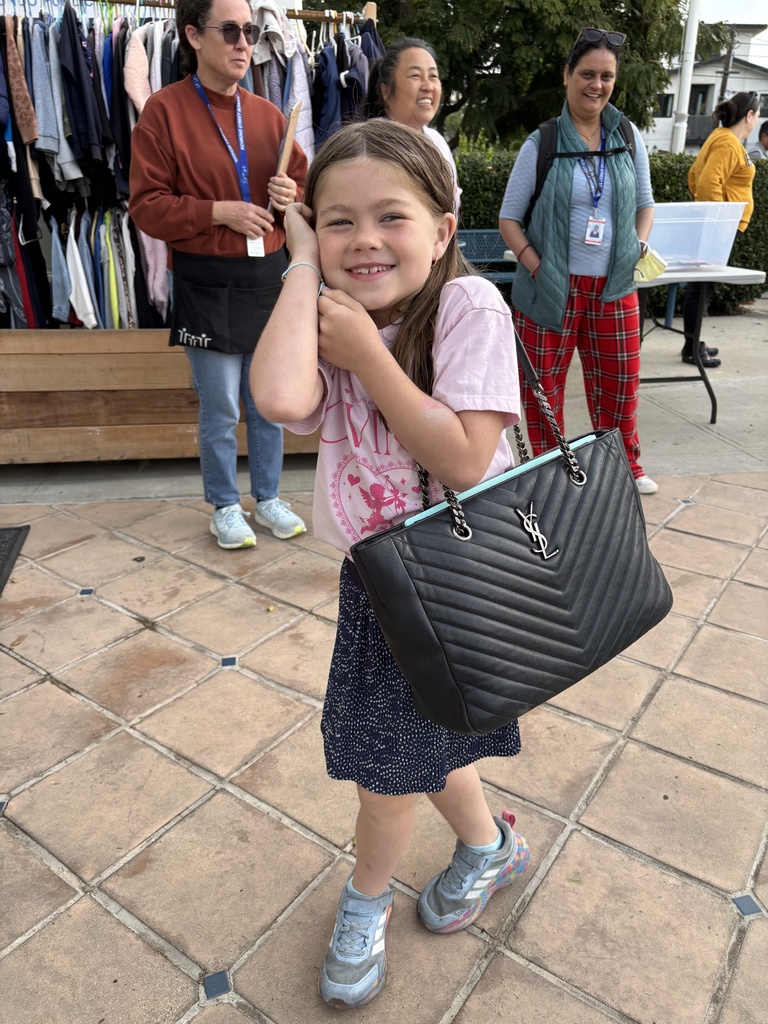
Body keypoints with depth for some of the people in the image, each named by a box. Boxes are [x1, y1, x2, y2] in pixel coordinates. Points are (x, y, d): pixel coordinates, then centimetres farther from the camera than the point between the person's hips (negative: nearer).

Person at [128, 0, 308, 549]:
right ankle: (226, 507, 23)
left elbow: (304, 186, 16)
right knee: (220, 409, 3)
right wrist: (221, 211, -17)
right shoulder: (165, 110, -3)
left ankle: (269, 497, 28)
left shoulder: (268, 113, 10)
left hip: (269, 276, 4)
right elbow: (147, 205, -7)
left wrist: (293, 195, -8)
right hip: (208, 283, -4)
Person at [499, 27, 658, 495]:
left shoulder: (630, 138, 8)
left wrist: (639, 246, 0)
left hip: (614, 287, 3)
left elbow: (645, 204, 18)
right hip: (552, 286, -3)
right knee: (544, 385, 4)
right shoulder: (541, 144, -2)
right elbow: (509, 217, -1)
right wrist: (534, 264, -15)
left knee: (620, 382, 10)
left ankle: (626, 467, 30)